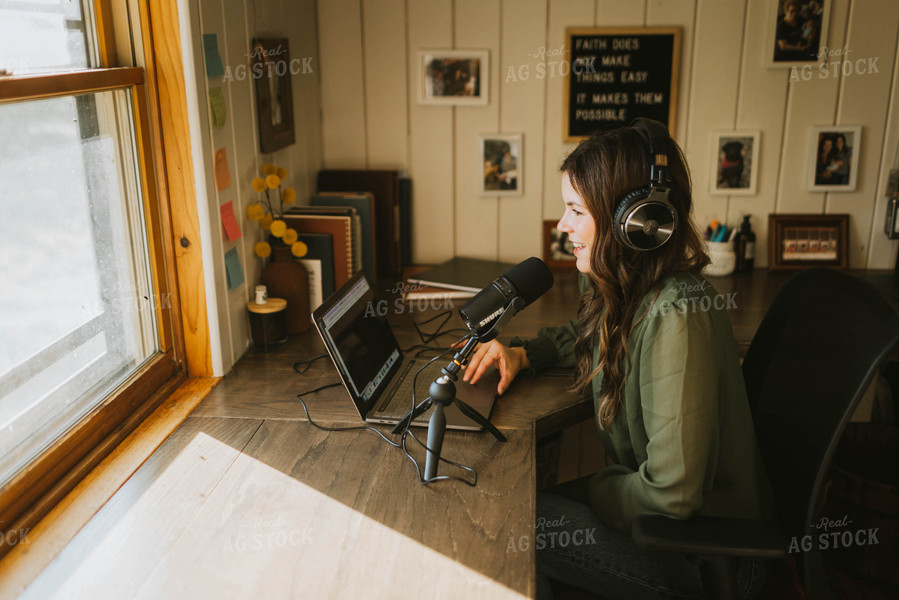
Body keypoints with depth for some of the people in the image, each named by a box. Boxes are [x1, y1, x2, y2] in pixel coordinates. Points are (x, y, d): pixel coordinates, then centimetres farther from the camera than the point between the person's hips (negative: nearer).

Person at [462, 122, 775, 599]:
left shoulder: (675, 319, -31)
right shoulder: (623, 291, -3)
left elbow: (670, 495, -30)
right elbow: (582, 335, 21)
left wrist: (591, 489, -12)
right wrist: (522, 353, 1)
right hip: (653, 499, 8)